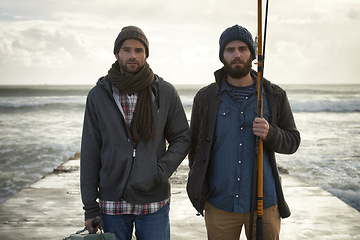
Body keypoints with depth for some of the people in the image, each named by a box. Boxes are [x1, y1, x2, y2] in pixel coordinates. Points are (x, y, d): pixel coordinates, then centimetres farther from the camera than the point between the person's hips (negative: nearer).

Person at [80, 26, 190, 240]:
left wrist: (159, 172, -13)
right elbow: (90, 152, 1)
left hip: (154, 202, 0)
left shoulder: (166, 92, 0)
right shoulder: (98, 95, 0)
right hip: (112, 203, 1)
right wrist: (90, 206, 0)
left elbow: (182, 138, 5)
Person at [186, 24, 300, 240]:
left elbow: (293, 141, 6)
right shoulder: (206, 97, 4)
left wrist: (270, 134, -16)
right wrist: (200, 195, 6)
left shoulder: (275, 96, 4)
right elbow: (196, 147, 8)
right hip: (219, 204, 0)